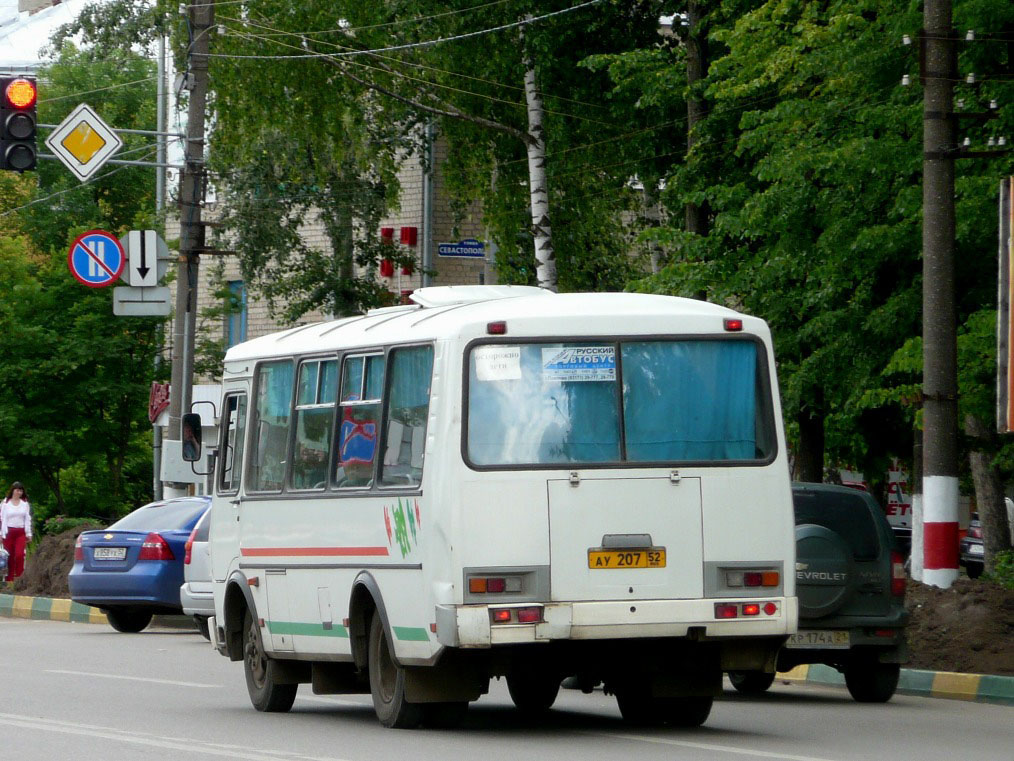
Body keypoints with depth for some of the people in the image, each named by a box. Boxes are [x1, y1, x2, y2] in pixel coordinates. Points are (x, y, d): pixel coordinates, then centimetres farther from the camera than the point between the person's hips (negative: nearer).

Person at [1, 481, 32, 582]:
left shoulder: (25, 503, 8)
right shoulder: (6, 503, 2)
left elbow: (28, 519, 9)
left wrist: (29, 534, 6)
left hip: (21, 532, 1)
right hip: (9, 532, -1)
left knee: (20, 554, -15)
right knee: (10, 556, 0)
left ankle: (19, 577, -10)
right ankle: (9, 578, 7)